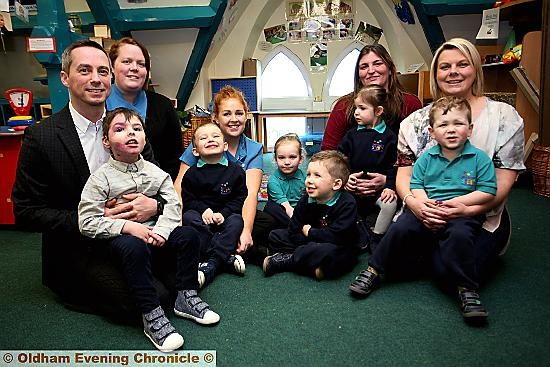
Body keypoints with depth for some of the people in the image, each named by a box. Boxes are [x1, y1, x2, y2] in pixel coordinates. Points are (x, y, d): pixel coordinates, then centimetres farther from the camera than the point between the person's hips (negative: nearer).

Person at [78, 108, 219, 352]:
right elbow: (87, 222, -12)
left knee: (188, 235, -17)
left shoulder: (155, 172, 5)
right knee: (134, 247, -36)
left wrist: (162, 230, -20)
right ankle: (151, 316, -28)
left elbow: (173, 205, -1)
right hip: (121, 240, -4)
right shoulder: (101, 178, -7)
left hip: (155, 238, 4)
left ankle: (186, 297, -4)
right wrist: (126, 226, -22)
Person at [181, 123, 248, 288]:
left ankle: (211, 265, -38)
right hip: (201, 217, 1)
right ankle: (227, 257, -33)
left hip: (225, 216, -1)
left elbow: (240, 198, -2)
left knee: (236, 221, -30)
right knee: (188, 217, -28)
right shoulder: (192, 173, 3)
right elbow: (188, 200, 0)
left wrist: (223, 213, -16)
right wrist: (203, 210, -19)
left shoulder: (235, 170, 1)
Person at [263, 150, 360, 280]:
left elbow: (335, 236, -28)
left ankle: (285, 260, -18)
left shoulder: (347, 204, -19)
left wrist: (309, 232, -13)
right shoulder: (306, 200, -3)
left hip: (341, 250, -6)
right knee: (274, 236, -1)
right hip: (314, 244, 6)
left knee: (327, 251, -41)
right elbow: (293, 232, -3)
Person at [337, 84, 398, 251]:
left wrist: (390, 186, -14)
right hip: (353, 185, 3)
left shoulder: (388, 137, -1)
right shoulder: (352, 134, 7)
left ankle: (376, 237, 0)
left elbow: (393, 165, -2)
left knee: (390, 205, -26)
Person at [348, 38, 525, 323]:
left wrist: (468, 209, -21)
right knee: (400, 261, -26)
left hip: (480, 217, 0)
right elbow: (404, 172, 2)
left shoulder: (504, 117, 1)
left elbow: (504, 181, -4)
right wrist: (413, 202, -21)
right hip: (424, 212, 1)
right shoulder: (417, 120, 8)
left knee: (451, 274, -24)